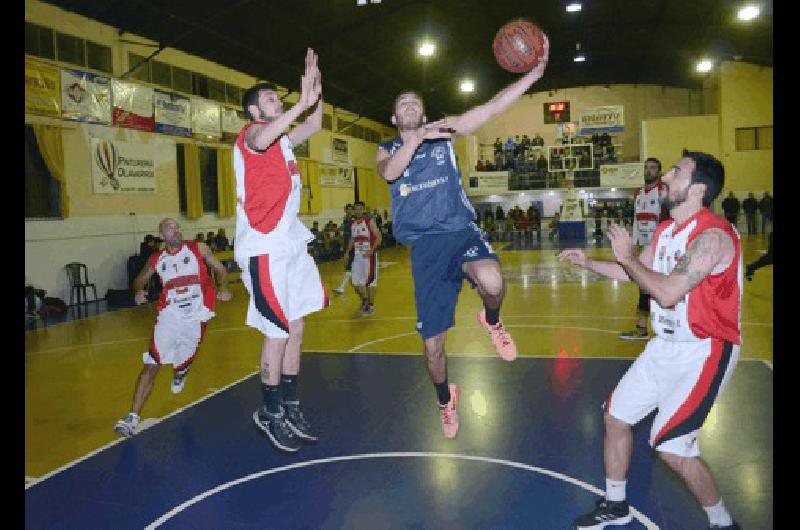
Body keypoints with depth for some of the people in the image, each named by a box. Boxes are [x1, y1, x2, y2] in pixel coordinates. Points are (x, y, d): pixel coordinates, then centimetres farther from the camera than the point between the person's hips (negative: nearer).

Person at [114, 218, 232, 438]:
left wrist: (223, 288, -14)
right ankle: (133, 417, -8)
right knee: (151, 365, -9)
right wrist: (138, 291, 0)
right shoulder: (157, 259, 8)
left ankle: (180, 372, 52)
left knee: (184, 361, 12)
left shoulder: (198, 249, 2)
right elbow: (140, 279, 23)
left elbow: (219, 269, 6)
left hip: (196, 316, -1)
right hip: (169, 315, 1)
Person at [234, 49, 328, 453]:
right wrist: (302, 101, -34)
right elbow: (262, 140, -31)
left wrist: (315, 86, 14)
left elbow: (315, 125, 26)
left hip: (291, 244, 9)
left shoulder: (281, 138, 19)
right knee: (279, 332, -5)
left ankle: (291, 408, 21)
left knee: (296, 330, 10)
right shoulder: (252, 134, -7)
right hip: (264, 249, -9)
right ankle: (270, 414, 11)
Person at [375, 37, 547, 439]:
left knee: (491, 281, -36)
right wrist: (416, 139, -28)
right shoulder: (387, 150, 13)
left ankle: (491, 321, 1)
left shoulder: (444, 131, 11)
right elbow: (389, 172, -12)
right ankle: (445, 401, 33)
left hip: (460, 229, -1)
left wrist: (535, 72, -12)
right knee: (432, 343, 3)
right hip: (424, 244, 1)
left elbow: (492, 107, -1)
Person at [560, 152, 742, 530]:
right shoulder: (666, 231, 6)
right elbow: (635, 272, 22)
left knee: (671, 447, -11)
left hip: (705, 350, -9)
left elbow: (667, 292, -29)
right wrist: (588, 263, 13)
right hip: (666, 345, 9)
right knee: (615, 416, 12)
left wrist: (627, 256, -17)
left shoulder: (712, 236, -22)